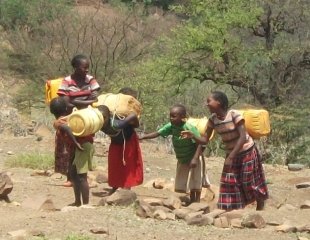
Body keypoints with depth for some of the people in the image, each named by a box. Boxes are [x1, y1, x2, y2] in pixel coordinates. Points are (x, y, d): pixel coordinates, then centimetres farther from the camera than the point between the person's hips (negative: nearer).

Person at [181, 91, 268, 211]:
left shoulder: (234, 115, -24)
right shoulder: (213, 119, -7)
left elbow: (243, 137, -25)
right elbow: (205, 140, -5)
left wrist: (231, 157, -29)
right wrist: (192, 136, -26)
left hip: (247, 152, -6)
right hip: (231, 154, 6)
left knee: (250, 183, 1)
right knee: (229, 183, 0)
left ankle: (261, 208, 18)